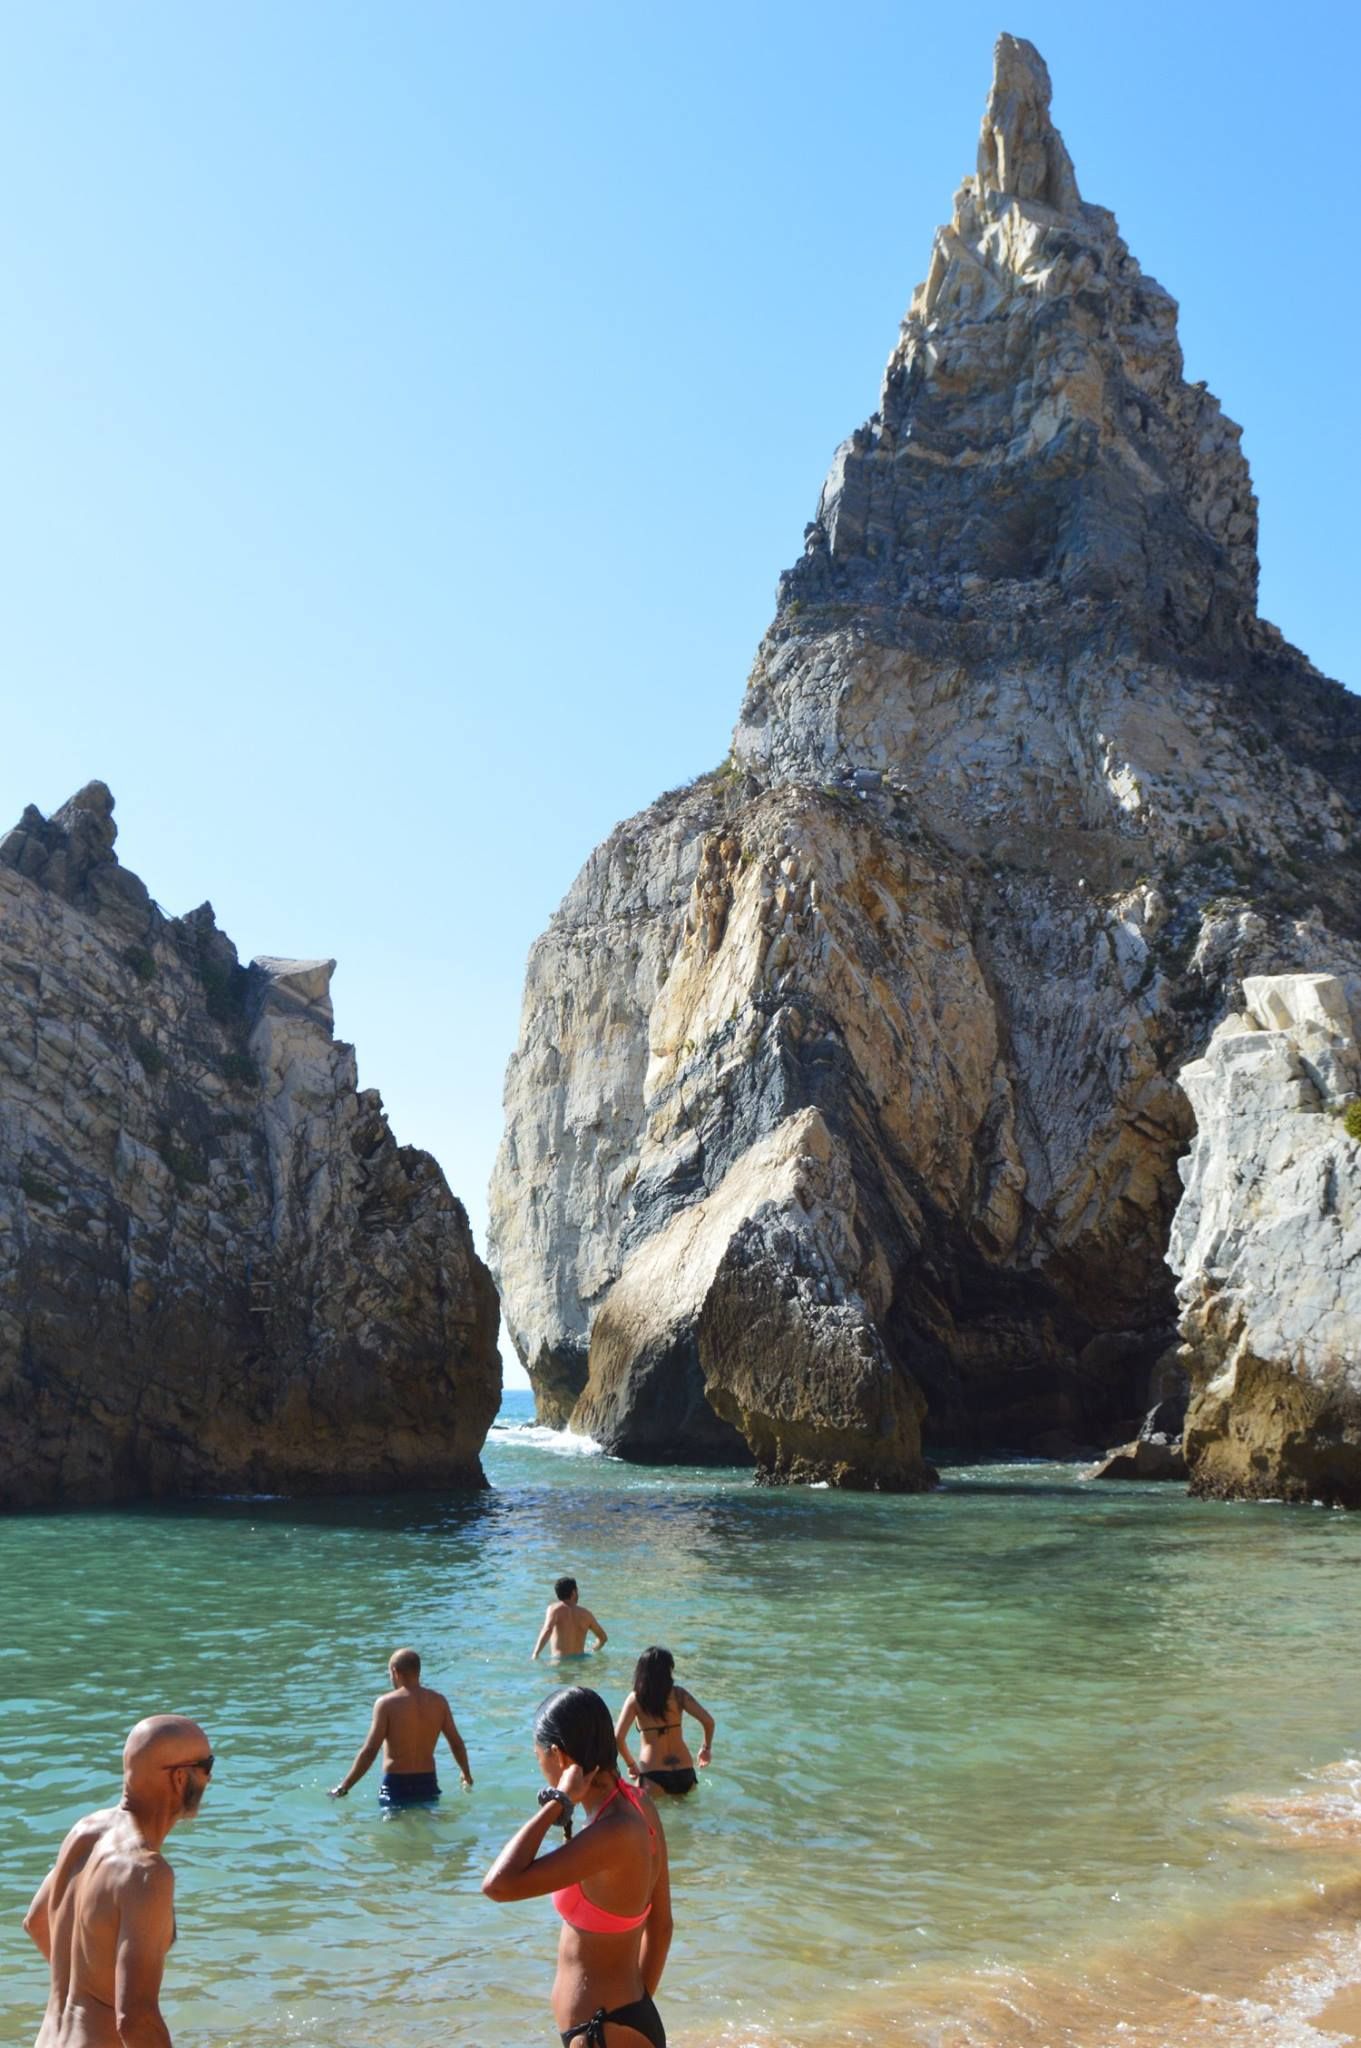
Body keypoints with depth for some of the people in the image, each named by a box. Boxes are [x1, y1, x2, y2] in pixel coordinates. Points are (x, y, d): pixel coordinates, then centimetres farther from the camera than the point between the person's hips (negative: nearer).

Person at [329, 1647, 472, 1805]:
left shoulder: (386, 1703, -10)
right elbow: (456, 1743, 9)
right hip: (428, 1782, 4)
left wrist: (343, 1787, -5)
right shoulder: (438, 1701, 3)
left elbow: (369, 1751, -13)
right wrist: (466, 1774, 26)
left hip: (396, 1784, -4)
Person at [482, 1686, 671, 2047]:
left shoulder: (614, 1833, -28)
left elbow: (499, 1885, -34)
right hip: (625, 2019, 9)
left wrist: (558, 1802, -27)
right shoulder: (637, 1806, 0)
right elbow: (660, 1925, 9)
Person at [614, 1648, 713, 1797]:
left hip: (652, 1777, -2)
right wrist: (706, 1748, 15)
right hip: (684, 1774, 2)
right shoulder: (679, 1694, 0)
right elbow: (708, 1722, -4)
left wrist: (631, 1764, 8)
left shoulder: (636, 1698, -2)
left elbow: (618, 1737, -8)